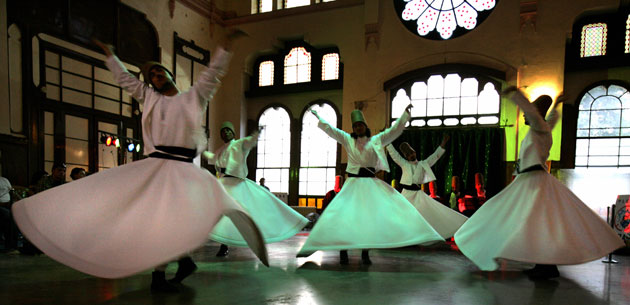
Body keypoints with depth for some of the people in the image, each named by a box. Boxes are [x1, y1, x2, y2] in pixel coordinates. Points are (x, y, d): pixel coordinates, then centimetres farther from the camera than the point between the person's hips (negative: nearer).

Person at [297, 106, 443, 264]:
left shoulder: (376, 140, 9)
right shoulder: (348, 140, 8)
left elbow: (395, 130, 8)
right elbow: (329, 129, 10)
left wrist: (405, 114, 5)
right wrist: (318, 117, 10)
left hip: (371, 184, 1)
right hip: (353, 184, -1)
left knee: (370, 216, -4)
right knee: (345, 215, -8)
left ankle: (365, 253, 8)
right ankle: (343, 251, 4)